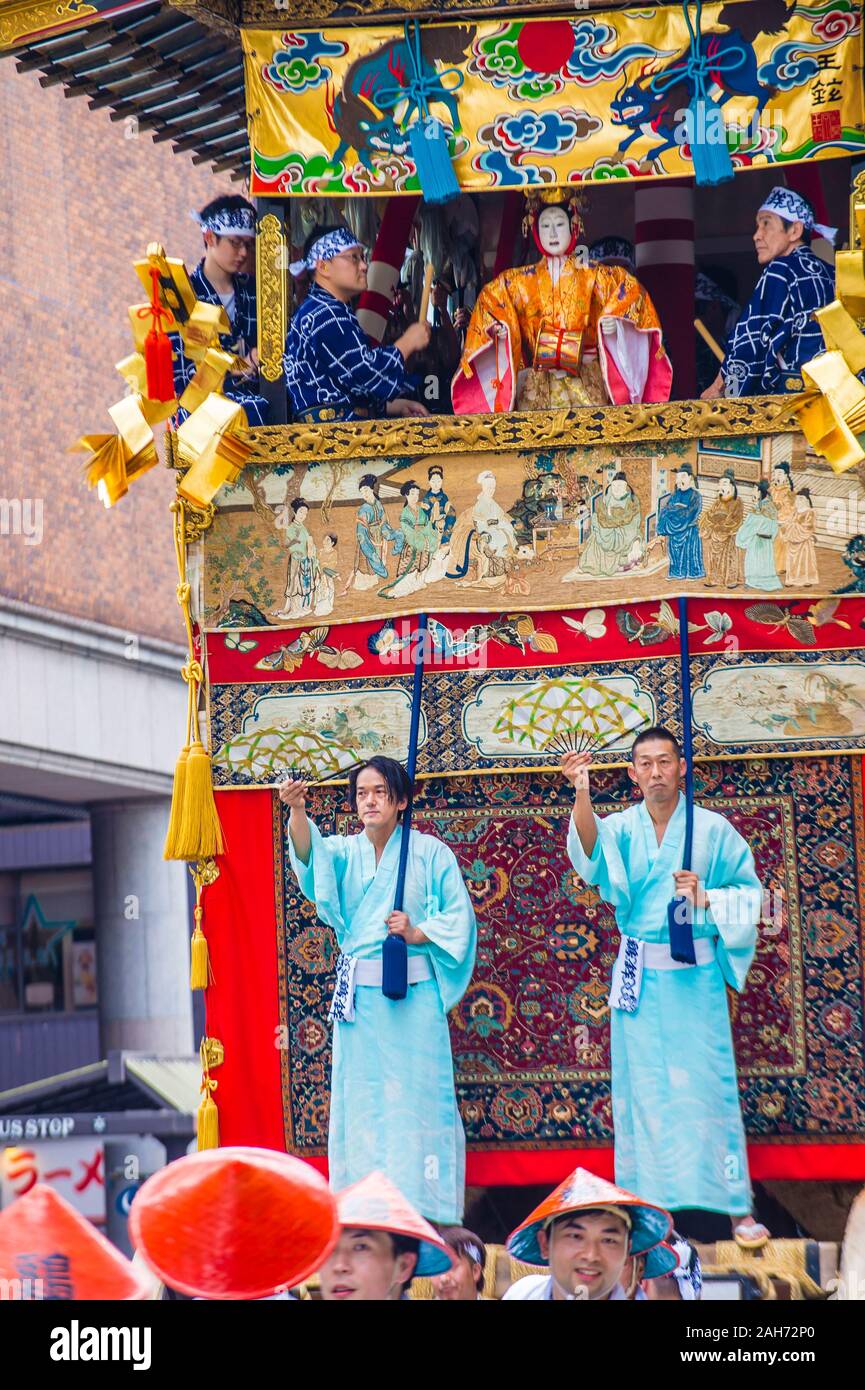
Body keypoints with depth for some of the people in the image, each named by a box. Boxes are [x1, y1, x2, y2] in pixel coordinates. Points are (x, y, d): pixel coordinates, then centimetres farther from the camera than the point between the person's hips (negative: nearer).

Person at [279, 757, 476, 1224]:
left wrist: (419, 933, -13)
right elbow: (311, 852, -13)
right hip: (358, 993, 3)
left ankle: (426, 1213, 1)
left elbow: (460, 916, 4)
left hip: (414, 992, -3)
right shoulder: (345, 851, 9)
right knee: (361, 1095, 3)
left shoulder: (429, 852, 3)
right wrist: (297, 809, -32)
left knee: (418, 1094, -3)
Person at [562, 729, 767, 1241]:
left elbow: (749, 892, 6)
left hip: (696, 975, -1)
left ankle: (736, 1205, 5)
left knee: (708, 1082, -2)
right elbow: (592, 849, -21)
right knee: (645, 1087, 4)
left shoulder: (713, 829, 1)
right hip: (639, 977, 1)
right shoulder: (622, 827, 2)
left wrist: (706, 898, -13)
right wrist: (582, 794, -39)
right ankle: (652, 1203, 11)